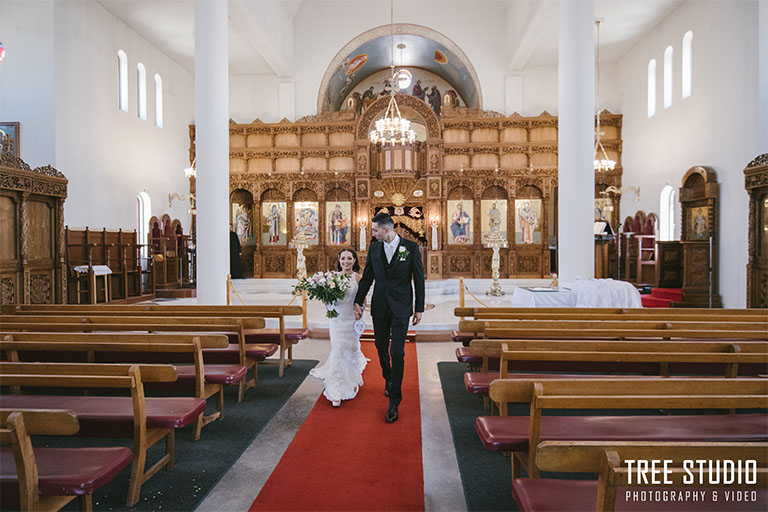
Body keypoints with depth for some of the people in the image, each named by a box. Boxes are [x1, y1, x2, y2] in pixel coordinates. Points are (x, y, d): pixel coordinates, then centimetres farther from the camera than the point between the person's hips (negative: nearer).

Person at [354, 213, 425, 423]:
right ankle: (388, 379, 43)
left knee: (397, 352, -7)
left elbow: (419, 279, -2)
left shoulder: (411, 247, -6)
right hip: (379, 307, 4)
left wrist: (420, 309, -2)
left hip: (401, 308, -4)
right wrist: (358, 302, 8)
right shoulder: (374, 248, 4)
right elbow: (367, 277, 12)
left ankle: (394, 401, 2)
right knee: (381, 347, 15)